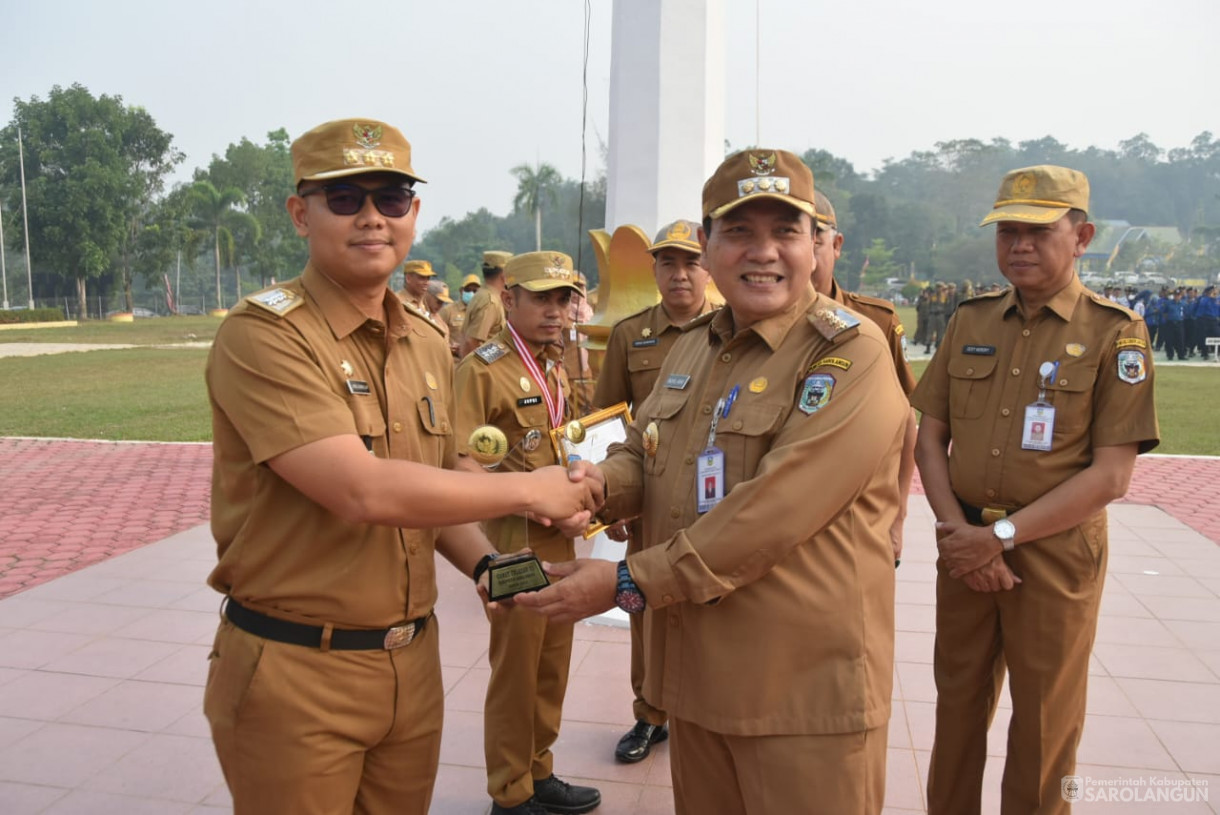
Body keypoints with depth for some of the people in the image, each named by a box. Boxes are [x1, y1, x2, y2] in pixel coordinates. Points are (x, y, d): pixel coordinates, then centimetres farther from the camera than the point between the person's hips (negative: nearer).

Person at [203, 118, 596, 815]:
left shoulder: (429, 345, 7)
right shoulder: (264, 335, -16)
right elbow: (363, 491, -26)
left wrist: (483, 562, -1)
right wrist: (527, 489, -17)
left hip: (413, 657, 6)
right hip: (294, 671, -6)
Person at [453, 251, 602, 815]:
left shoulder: (557, 368, 13)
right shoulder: (482, 367, -13)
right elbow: (460, 462, -20)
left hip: (560, 540, 8)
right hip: (515, 542, -8)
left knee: (553, 664, 17)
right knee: (516, 668, 5)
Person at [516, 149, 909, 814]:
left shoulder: (852, 354, -15)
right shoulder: (691, 347, 9)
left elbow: (772, 512, -24)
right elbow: (642, 453, 14)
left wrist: (630, 583, -21)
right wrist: (596, 483, -11)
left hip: (806, 687, -6)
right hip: (694, 673, 7)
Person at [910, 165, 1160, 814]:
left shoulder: (1115, 333, -7)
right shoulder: (970, 322, 6)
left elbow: (1111, 474, -13)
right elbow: (929, 438, 5)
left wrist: (1002, 535, -17)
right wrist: (958, 530, -8)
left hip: (1056, 553, -3)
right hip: (965, 545, 4)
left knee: (1044, 724, 12)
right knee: (959, 704, 15)